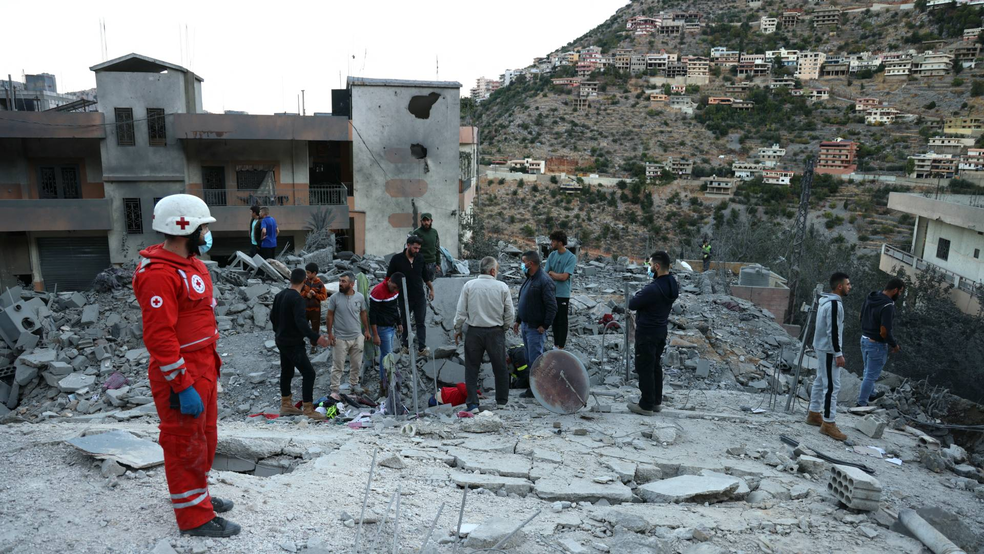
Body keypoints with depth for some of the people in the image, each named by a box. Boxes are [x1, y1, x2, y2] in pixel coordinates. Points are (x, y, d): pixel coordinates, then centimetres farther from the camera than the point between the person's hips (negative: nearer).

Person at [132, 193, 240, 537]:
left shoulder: (191, 264, 9)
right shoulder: (159, 274, -23)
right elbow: (159, 338, -25)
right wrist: (183, 387, -24)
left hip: (202, 368, 10)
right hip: (180, 375, -10)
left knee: (203, 439, 22)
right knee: (186, 445, 4)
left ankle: (197, 495, 40)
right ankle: (194, 517, 17)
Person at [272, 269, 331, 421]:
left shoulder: (280, 295, 8)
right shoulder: (297, 298, -21)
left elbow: (272, 316, 18)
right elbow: (301, 322, -29)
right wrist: (315, 337, -31)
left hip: (282, 341, 10)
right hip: (293, 343, -10)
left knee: (286, 372, 19)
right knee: (308, 373, -8)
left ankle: (286, 405, 29)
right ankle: (308, 409, -8)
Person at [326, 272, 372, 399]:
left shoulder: (360, 297, -4)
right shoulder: (334, 298, -10)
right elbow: (330, 316, -3)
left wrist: (366, 330, 10)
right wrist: (330, 334, -6)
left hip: (357, 337, 3)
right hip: (340, 338, -3)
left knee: (356, 364, 16)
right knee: (338, 365, 3)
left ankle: (354, 383, 36)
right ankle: (334, 390, 12)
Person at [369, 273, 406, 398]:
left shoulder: (394, 289, 3)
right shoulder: (378, 291, -22)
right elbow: (372, 314, -20)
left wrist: (399, 323, 21)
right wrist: (375, 335, -20)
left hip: (391, 327, 8)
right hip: (382, 328, -8)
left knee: (385, 355, 16)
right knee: (387, 356, -6)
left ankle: (383, 383, 26)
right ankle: (385, 388, 1)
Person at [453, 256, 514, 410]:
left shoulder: (469, 286, -5)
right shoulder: (502, 287, -5)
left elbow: (461, 312, -3)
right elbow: (509, 313, 0)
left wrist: (457, 329, 10)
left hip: (474, 332, 0)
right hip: (496, 332, 0)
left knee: (472, 368, 9)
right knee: (500, 367, 14)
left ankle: (472, 403, 8)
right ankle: (502, 401, 24)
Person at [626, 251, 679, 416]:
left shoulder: (653, 289, -28)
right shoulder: (673, 285, 1)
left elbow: (632, 305, -19)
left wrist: (638, 294, 0)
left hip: (647, 333, -9)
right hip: (661, 330, 9)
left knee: (644, 368, 2)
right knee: (655, 366, 19)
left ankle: (646, 405, 9)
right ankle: (656, 401, 29)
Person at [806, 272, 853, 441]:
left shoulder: (825, 301, 11)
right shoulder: (834, 304, -21)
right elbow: (833, 331, -24)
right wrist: (839, 354, -21)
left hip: (823, 348, 11)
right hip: (829, 350, -11)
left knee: (820, 381, 17)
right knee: (832, 386, -8)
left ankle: (814, 414, 26)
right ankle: (828, 423, -6)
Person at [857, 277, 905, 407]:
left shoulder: (870, 297, -1)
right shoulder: (888, 306, -26)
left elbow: (861, 317, 11)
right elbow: (884, 332, -27)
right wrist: (894, 345, -10)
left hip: (864, 339, 8)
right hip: (877, 344, -8)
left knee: (869, 371, 26)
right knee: (871, 375, 5)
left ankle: (870, 394, 45)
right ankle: (862, 403, 13)